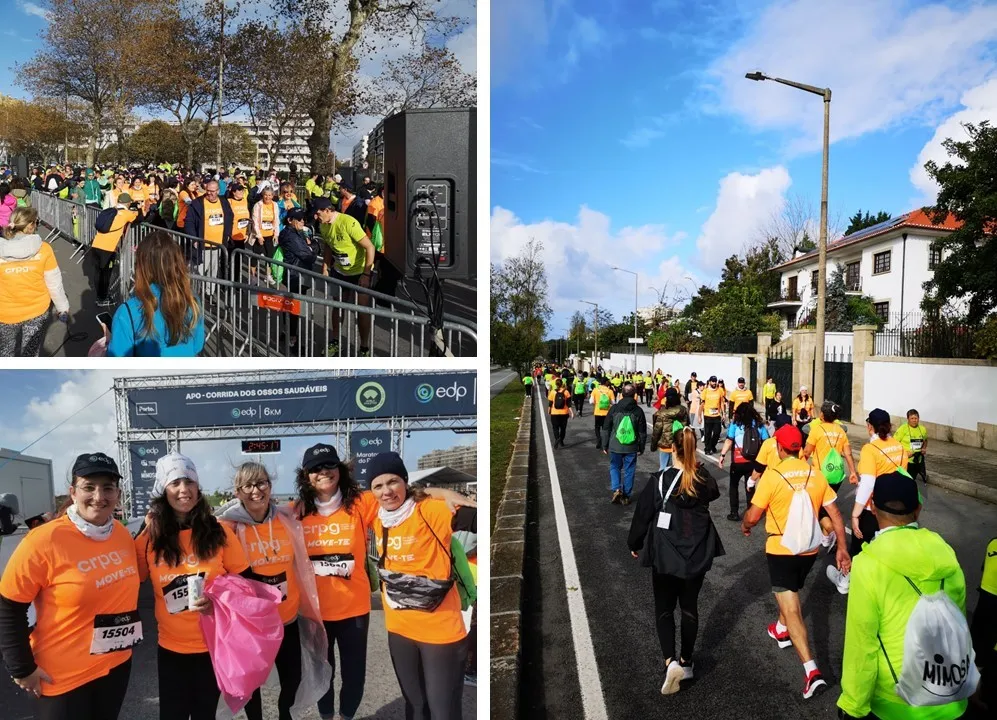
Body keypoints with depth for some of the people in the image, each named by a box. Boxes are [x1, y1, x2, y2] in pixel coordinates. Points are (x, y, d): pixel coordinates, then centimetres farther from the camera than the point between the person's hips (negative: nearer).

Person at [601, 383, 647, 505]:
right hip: (631, 448, 0)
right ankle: (626, 496, 15)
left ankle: (616, 489, -3)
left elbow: (606, 429, -1)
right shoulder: (638, 411, -4)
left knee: (614, 467, 17)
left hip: (615, 446, 0)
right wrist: (641, 448, 11)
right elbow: (642, 432, 1)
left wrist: (605, 445, 8)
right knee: (629, 471, 10)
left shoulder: (614, 408, -5)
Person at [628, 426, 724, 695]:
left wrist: (634, 545, 7)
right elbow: (714, 493, 18)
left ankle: (670, 661, -6)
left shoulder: (659, 480, -17)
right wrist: (696, 466, 15)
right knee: (690, 606, 18)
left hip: (665, 555, -3)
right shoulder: (704, 480, -8)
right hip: (697, 555, 3)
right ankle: (686, 662, 30)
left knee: (664, 608, 11)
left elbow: (643, 515, -8)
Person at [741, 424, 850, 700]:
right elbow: (835, 515, 0)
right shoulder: (816, 474, -3)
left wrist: (745, 525, 8)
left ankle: (812, 671, -9)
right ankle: (781, 631, 52)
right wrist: (842, 549, 9)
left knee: (792, 610, -1)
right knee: (791, 591, 31)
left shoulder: (772, 475, -18)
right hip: (809, 548, 6)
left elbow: (753, 516, -14)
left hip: (781, 550, -6)